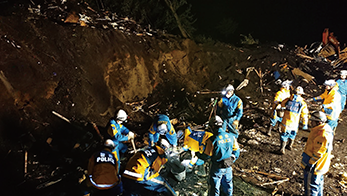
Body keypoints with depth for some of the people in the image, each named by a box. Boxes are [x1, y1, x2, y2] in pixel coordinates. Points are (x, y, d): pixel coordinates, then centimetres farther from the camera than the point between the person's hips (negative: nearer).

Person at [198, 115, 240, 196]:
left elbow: (206, 155, -15)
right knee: (227, 183, 26)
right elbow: (236, 151, 1)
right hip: (228, 167, 5)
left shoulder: (212, 140, -25)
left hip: (217, 168, -5)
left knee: (214, 186, 14)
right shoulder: (231, 136, -9)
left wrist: (199, 155, 5)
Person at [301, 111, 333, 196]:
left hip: (314, 166, -10)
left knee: (310, 185, 3)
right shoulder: (325, 129, 3)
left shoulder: (322, 135, -31)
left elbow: (318, 153, -28)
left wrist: (310, 164, -19)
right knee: (318, 182, 28)